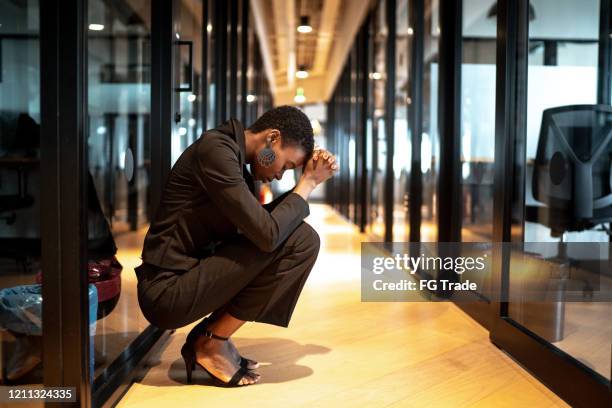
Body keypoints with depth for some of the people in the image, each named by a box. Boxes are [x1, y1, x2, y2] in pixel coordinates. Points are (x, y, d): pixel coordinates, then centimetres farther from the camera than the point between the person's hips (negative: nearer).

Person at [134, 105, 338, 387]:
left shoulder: (235, 157, 13)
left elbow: (262, 222, 19)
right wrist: (309, 182, -7)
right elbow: (268, 234, -22)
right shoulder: (216, 150, -17)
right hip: (167, 291, -10)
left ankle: (208, 335, 9)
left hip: (186, 280, 10)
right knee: (300, 240, -14)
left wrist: (309, 178, 10)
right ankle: (213, 343, -3)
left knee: (297, 235, 13)